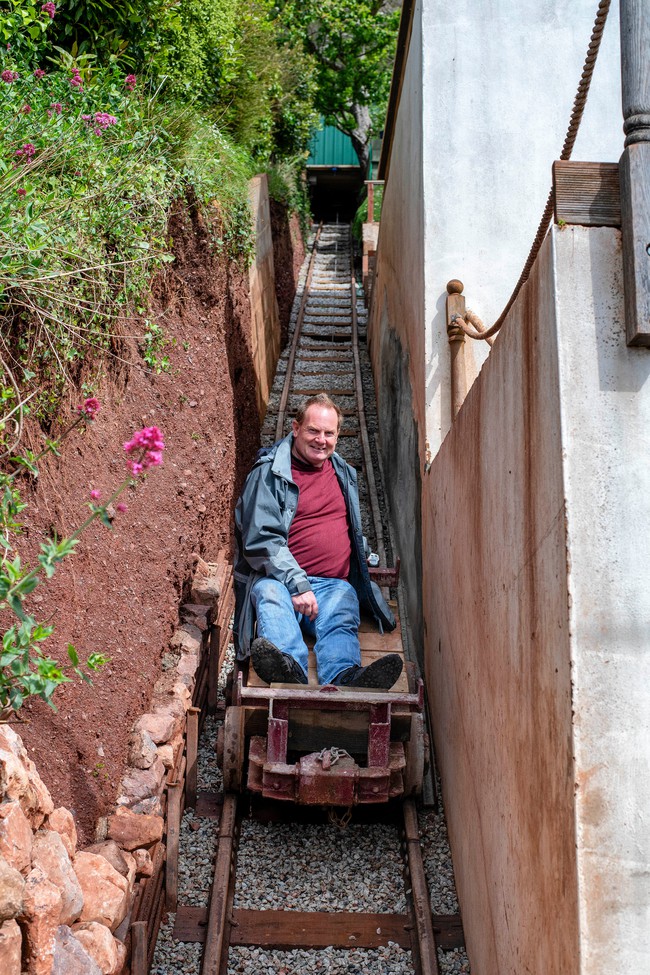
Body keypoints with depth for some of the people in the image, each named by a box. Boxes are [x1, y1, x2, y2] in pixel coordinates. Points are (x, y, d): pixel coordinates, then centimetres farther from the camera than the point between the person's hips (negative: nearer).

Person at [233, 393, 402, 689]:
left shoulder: (344, 474, 23)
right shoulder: (269, 473, 4)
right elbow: (260, 540, -8)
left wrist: (363, 554, 24)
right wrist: (297, 584, -18)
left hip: (335, 584, 3)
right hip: (279, 578, -3)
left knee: (341, 620, -31)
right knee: (271, 595, -38)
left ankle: (345, 678, -62)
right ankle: (290, 669, -66)